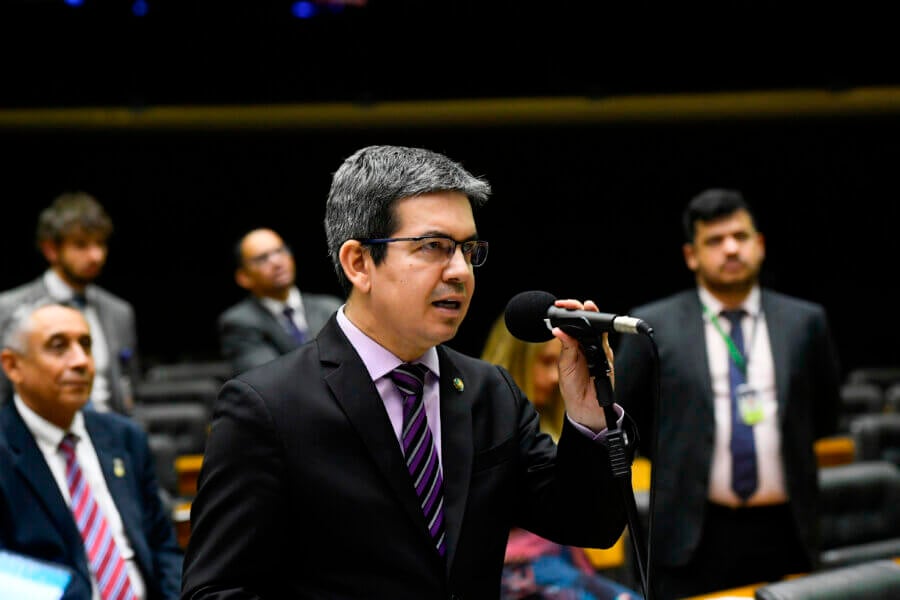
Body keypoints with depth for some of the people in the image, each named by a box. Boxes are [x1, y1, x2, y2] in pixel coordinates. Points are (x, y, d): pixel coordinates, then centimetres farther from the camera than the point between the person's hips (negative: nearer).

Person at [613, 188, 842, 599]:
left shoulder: (805, 322, 6)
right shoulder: (652, 326, -1)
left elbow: (823, 417, 19)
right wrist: (674, 461, 8)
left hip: (783, 534, 2)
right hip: (691, 536, -2)